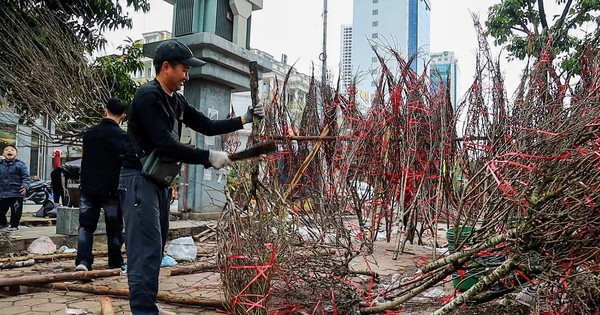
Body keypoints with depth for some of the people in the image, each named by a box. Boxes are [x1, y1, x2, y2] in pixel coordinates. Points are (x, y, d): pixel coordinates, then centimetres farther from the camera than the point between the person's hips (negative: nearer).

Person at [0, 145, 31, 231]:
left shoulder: (20, 165, -7)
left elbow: (26, 177, -8)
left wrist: (25, 186, -22)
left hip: (16, 193, -5)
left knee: (15, 211, 0)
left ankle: (14, 225, 15)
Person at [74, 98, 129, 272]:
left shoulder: (89, 133, 6)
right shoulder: (121, 135, -10)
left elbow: (84, 157, 16)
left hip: (88, 187, 4)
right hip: (111, 189, -3)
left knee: (86, 225, 7)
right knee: (114, 228, 8)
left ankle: (83, 261, -8)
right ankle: (115, 264, 16)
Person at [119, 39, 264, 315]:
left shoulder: (176, 101, 12)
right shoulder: (148, 96, -16)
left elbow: (207, 126, 16)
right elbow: (165, 145, -23)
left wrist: (244, 119, 7)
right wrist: (209, 157, -21)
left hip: (159, 181, 9)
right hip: (139, 180, -9)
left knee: (156, 249, 13)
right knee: (147, 250, -11)